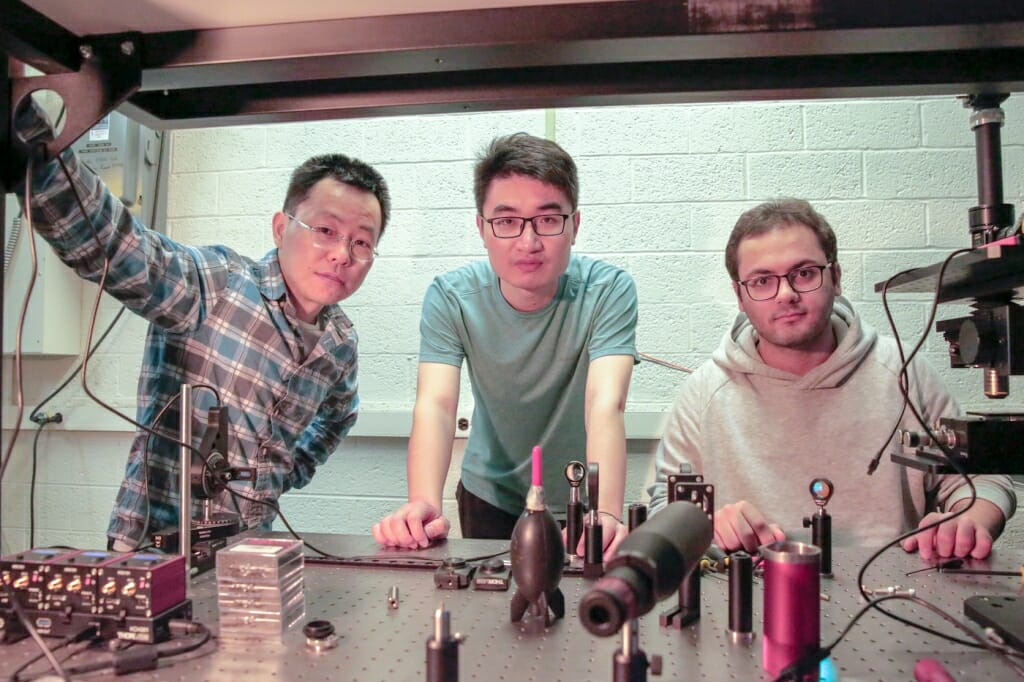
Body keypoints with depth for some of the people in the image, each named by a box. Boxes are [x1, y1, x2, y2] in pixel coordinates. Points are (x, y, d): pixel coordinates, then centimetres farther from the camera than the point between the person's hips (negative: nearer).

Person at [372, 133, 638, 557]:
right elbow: (435, 404, -26)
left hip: (578, 500, 0)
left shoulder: (609, 290, -20)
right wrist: (423, 506, -42)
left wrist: (606, 513, -47)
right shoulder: (450, 297, -16)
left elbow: (605, 405, -32)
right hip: (489, 495, 1)